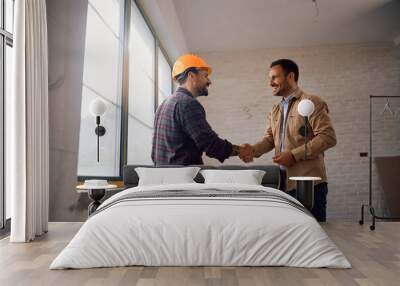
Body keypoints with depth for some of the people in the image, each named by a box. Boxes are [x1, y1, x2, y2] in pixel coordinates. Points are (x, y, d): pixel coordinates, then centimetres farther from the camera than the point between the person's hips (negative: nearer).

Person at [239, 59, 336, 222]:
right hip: (284, 183, 7)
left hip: (310, 184, -7)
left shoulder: (312, 102, -6)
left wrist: (294, 155, -18)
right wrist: (253, 150, -9)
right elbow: (269, 138, 12)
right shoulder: (275, 110, 18)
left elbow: (328, 137, -14)